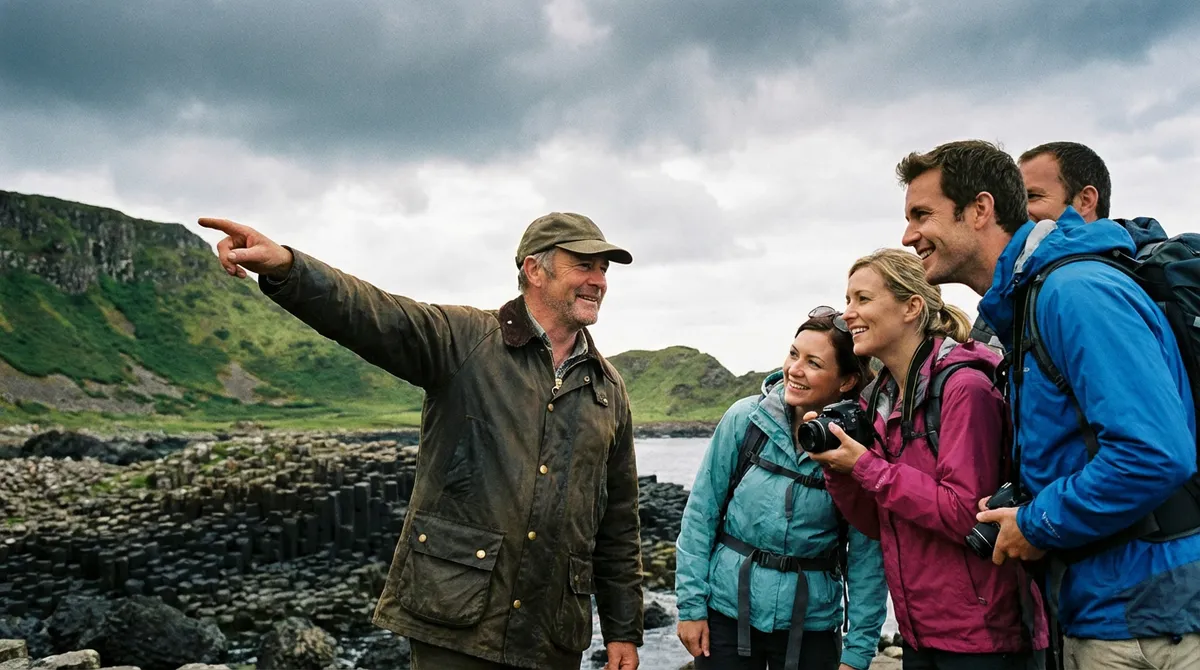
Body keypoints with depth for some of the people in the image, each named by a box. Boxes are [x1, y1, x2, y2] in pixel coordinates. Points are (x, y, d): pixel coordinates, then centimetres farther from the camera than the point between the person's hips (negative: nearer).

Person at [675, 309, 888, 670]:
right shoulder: (744, 419, -8)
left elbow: (867, 558, -6)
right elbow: (701, 512, -2)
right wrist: (691, 604, -3)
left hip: (810, 626, 0)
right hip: (727, 613, 1)